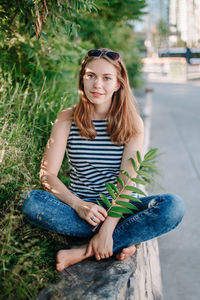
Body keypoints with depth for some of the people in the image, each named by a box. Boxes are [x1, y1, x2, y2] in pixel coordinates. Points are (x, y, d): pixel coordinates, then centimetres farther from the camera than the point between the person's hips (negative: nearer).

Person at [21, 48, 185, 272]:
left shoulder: (132, 123, -5)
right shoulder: (67, 119, -3)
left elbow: (127, 182, -14)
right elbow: (47, 174, -8)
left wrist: (107, 228, -26)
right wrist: (78, 205, -25)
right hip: (80, 208, 0)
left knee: (173, 206, -27)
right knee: (32, 202, -28)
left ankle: (86, 251, -23)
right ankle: (121, 240, -20)